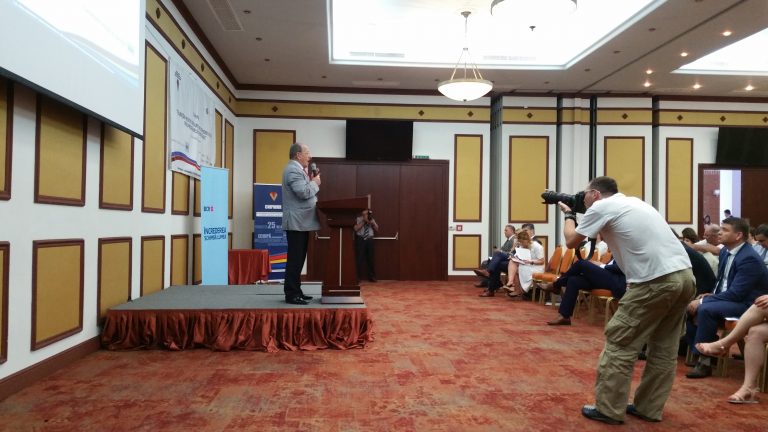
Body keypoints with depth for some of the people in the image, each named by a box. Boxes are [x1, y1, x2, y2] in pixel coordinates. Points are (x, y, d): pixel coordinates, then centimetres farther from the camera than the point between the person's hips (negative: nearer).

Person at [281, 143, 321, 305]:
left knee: (298, 259, 14)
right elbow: (303, 193, -24)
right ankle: (291, 294, -4)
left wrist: (311, 181, 6)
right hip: (297, 222, -11)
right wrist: (315, 183, -8)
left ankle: (296, 291, 20)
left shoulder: (297, 169, 19)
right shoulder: (293, 169, -14)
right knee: (295, 259, -8)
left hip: (300, 222, 11)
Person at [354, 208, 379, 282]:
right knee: (359, 259, -4)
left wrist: (372, 222, -9)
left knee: (370, 258, 4)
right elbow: (355, 228, -10)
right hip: (360, 239, -3)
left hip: (369, 239, 3)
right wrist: (364, 221, -13)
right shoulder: (358, 219, 3)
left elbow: (377, 229, 8)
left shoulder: (372, 219, 14)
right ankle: (358, 277, 2)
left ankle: (372, 276, 12)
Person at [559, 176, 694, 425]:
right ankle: (649, 408, 27)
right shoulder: (632, 203, 24)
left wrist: (568, 215, 23)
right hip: (685, 276, 9)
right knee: (664, 348, 16)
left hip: (656, 281, -9)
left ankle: (609, 410, 9)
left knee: (620, 344, 2)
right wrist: (574, 214, 33)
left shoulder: (602, 207, -1)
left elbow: (571, 241, 6)